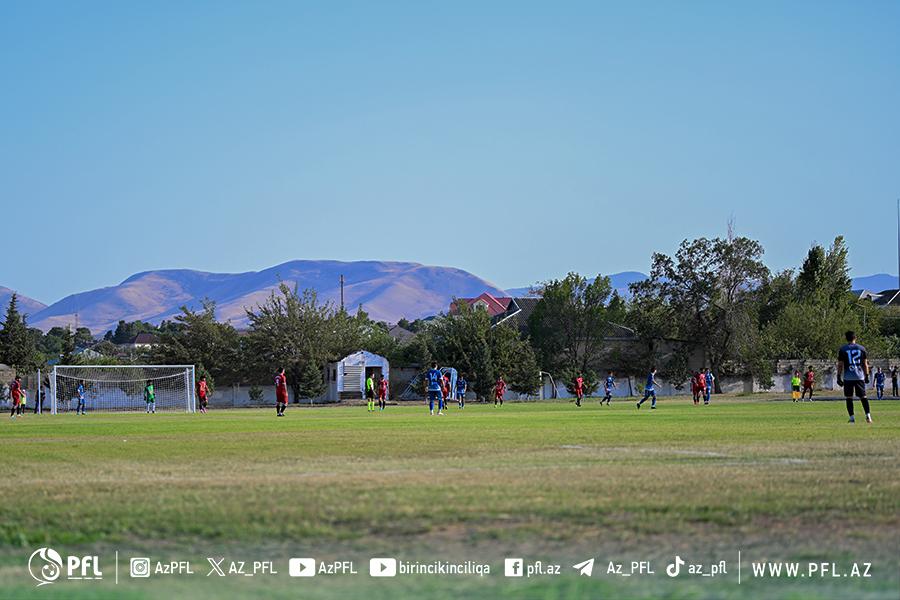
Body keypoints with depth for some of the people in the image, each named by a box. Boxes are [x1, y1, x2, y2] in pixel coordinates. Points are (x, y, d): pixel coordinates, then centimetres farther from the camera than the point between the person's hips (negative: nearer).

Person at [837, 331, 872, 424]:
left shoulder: (843, 349, -1)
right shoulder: (861, 348, 5)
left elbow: (840, 365, -2)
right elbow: (865, 364, 8)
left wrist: (839, 377, 3)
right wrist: (866, 375, 15)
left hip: (848, 377, -2)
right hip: (860, 376, 2)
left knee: (849, 398, 4)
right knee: (863, 397, 7)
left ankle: (852, 418, -1)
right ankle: (868, 415, -2)